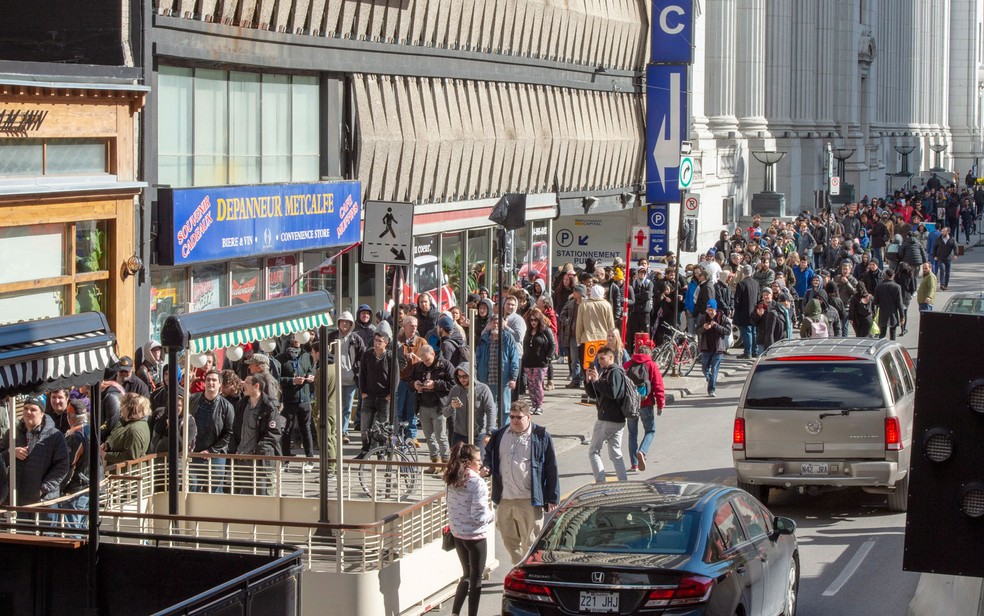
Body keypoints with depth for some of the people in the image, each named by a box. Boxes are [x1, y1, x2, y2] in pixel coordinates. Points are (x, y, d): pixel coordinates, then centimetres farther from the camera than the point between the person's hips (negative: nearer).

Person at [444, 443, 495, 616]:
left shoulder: (453, 481, 2)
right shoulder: (478, 483, -21)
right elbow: (478, 516, -23)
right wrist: (492, 515, -4)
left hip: (457, 534, 7)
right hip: (475, 536, -7)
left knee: (467, 574, 22)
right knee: (476, 579, 7)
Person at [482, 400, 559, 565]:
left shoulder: (541, 437, -3)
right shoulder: (499, 435, 10)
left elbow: (551, 469, -2)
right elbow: (489, 456, 26)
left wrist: (552, 499, -5)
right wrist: (486, 468, 1)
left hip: (529, 502, -5)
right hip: (503, 500, 5)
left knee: (530, 544, -1)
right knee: (509, 541, 13)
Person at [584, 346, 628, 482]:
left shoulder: (615, 372, -11)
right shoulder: (605, 372, 18)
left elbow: (612, 393, -25)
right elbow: (593, 394, 19)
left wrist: (597, 381, -21)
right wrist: (589, 381, 3)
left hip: (607, 420, -10)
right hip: (618, 420, 10)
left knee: (593, 451, -3)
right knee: (616, 454, 11)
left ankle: (601, 482, -8)